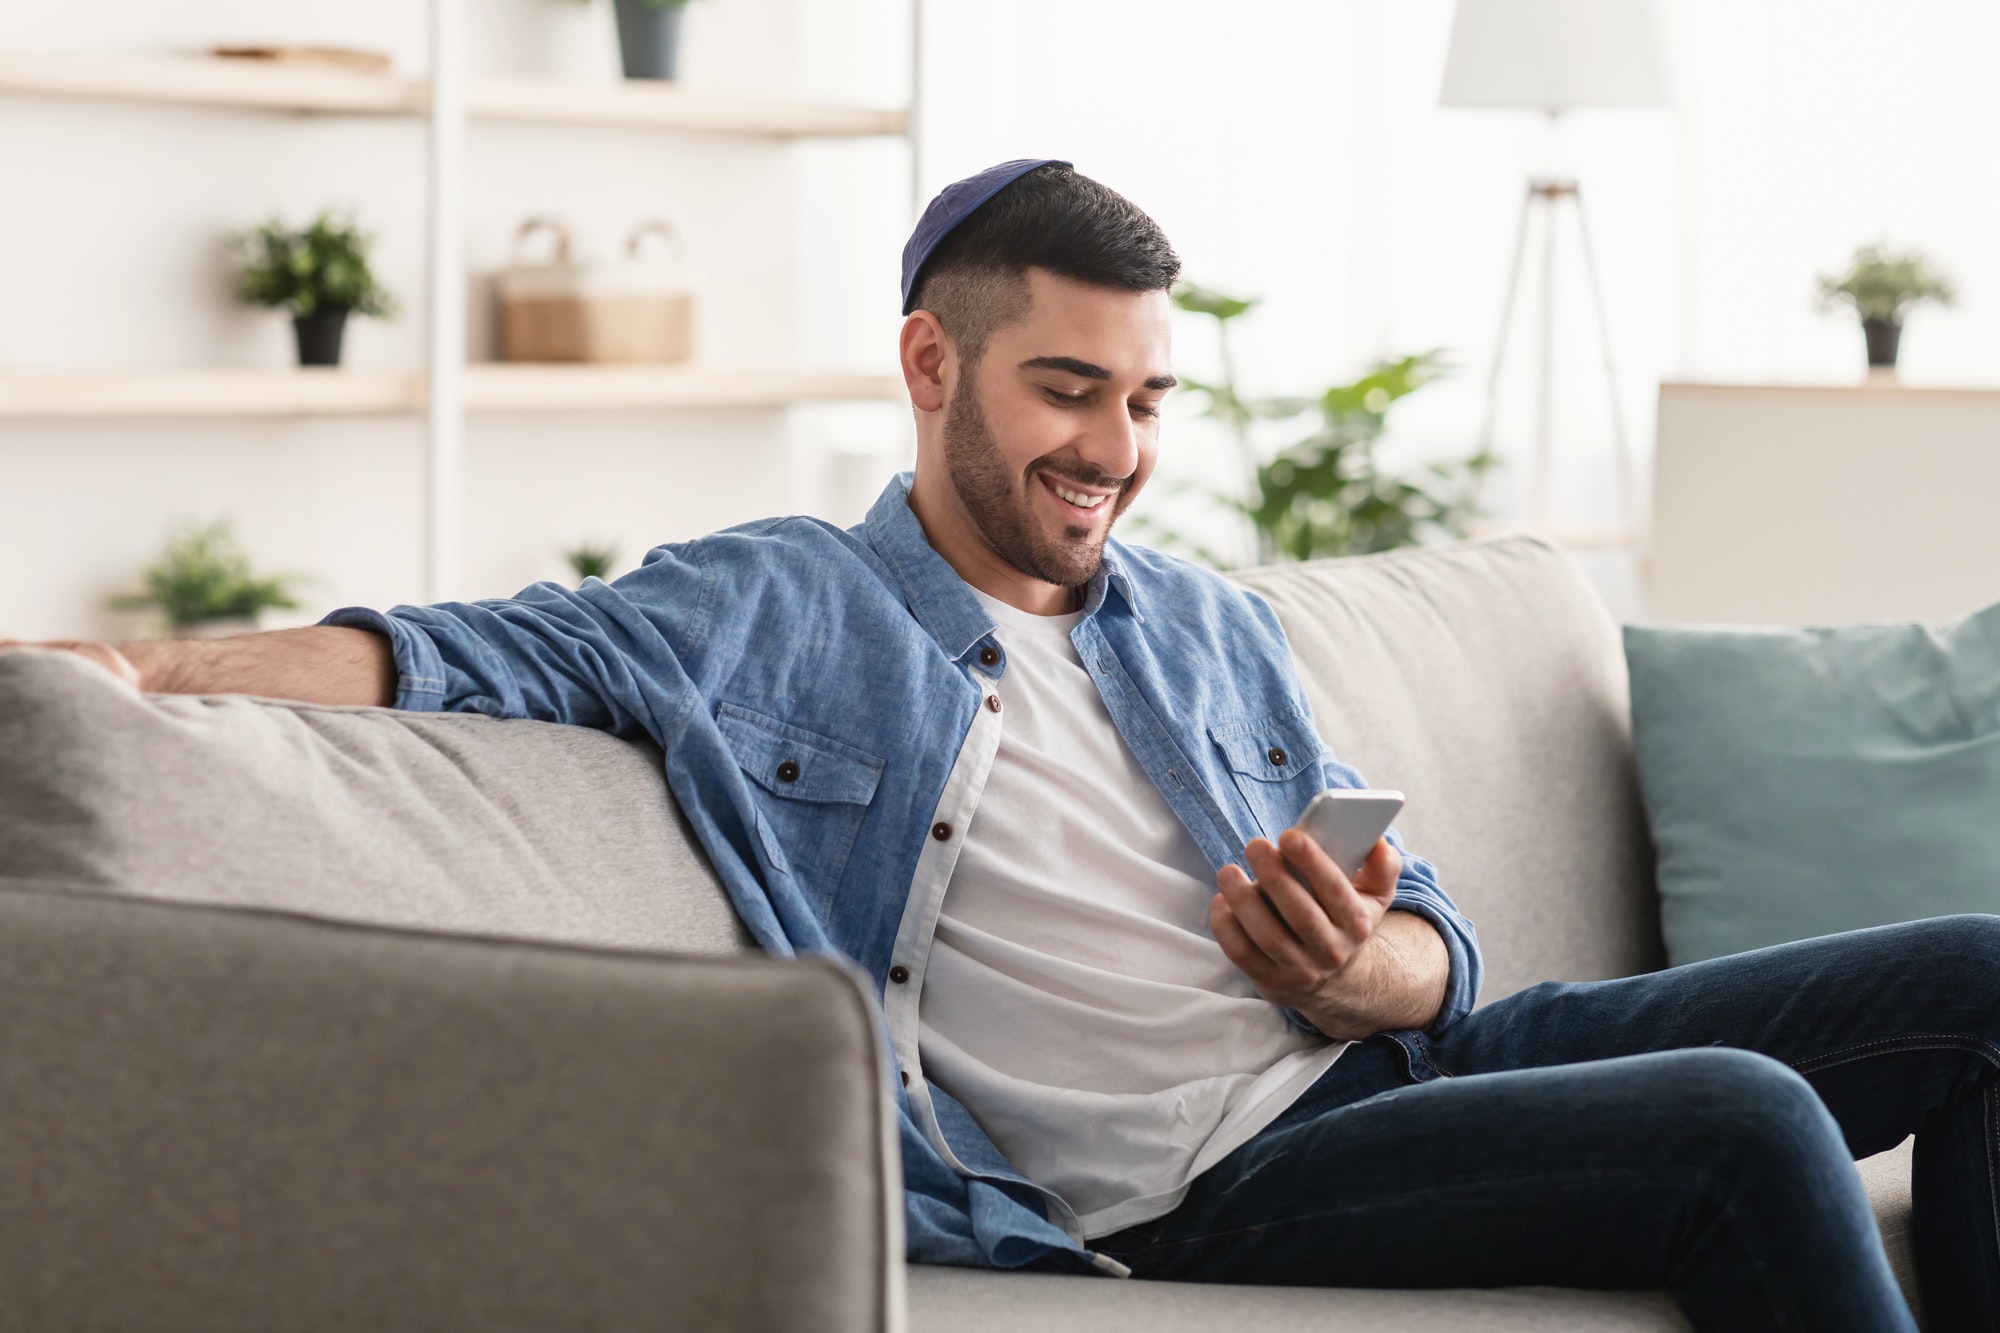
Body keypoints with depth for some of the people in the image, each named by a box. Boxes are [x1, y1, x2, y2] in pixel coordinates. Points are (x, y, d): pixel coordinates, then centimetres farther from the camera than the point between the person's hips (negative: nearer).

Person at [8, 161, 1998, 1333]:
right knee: (1741, 1127, -28)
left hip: (1376, 1067, 7)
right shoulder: (777, 611, 5)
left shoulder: (1213, 631, 21)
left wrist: (1363, 970, -10)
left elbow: (1435, 957, 17)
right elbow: (482, 654, -11)